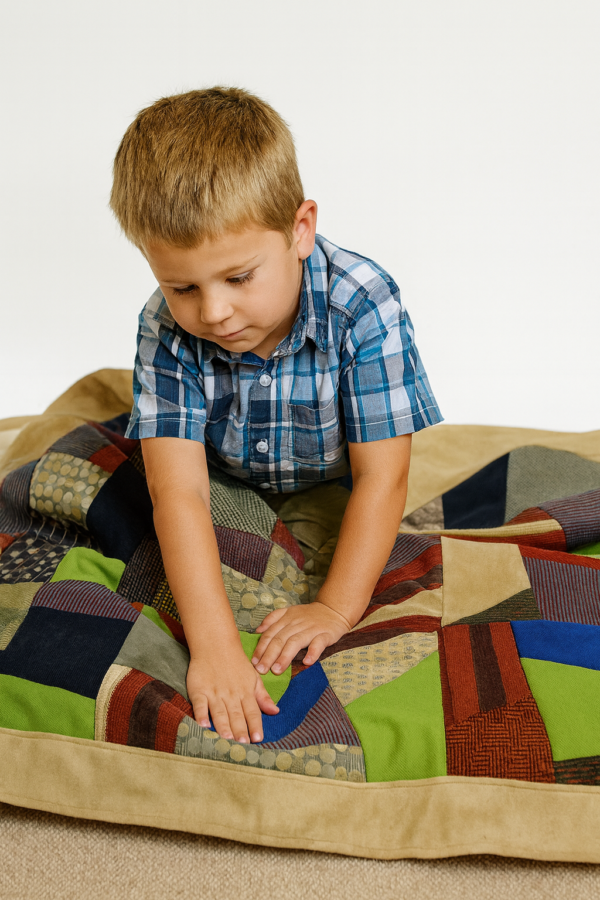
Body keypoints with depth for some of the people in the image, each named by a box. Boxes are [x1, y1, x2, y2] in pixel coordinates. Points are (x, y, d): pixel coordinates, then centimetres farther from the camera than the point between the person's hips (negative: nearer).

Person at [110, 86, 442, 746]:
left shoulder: (364, 306, -32)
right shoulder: (167, 331, -27)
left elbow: (380, 478, -28)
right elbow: (179, 492, -33)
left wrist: (337, 607, -33)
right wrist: (212, 643, -42)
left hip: (335, 493, -1)